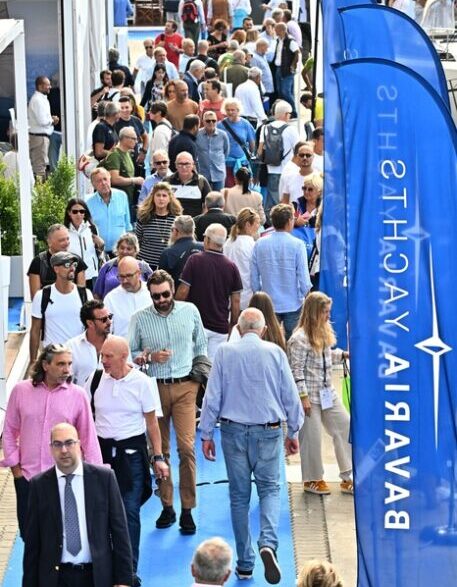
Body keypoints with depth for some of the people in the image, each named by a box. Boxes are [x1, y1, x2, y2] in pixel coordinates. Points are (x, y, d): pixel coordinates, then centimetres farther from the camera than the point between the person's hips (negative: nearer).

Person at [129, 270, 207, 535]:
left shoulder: (190, 311, 3)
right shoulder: (139, 318, 0)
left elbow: (201, 345, 16)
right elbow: (131, 353, 6)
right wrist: (150, 357, -12)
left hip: (185, 386, 0)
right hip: (155, 388, 1)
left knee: (187, 446, -9)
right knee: (159, 449, 5)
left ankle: (187, 510, -2)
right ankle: (167, 507, 15)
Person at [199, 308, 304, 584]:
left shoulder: (225, 352, -3)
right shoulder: (275, 352, -3)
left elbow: (212, 396, -2)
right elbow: (290, 395, 1)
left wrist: (206, 434, 6)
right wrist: (293, 431, 13)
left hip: (234, 431, 1)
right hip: (268, 431, -1)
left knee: (239, 496, 9)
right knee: (270, 488, 10)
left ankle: (245, 564, 15)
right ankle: (268, 543, -17)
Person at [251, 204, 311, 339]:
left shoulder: (259, 244, -2)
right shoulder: (297, 245, -11)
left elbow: (254, 278, 1)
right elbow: (304, 278, -12)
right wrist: (306, 294, 5)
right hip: (292, 305, -3)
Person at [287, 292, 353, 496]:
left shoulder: (324, 332, 8)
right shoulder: (300, 339, -18)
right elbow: (297, 371, -18)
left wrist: (343, 354, 8)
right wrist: (303, 397, -18)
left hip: (327, 393, 9)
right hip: (310, 395, -9)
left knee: (345, 428, 7)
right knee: (311, 437, 3)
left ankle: (347, 478, 14)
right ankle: (312, 479, 21)